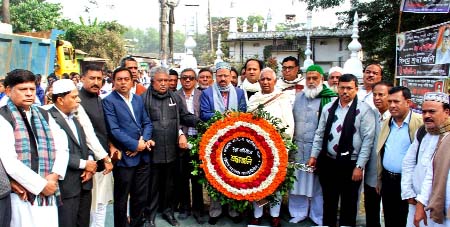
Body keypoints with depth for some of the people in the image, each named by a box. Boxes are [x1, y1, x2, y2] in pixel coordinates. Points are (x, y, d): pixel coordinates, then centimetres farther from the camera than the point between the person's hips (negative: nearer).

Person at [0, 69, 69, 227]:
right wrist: (41, 185, -12)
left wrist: (54, 176, -8)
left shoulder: (44, 116, 15)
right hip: (22, 196, -5)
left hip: (49, 195, 5)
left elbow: (63, 147, 8)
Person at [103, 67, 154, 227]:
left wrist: (144, 141, -8)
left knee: (140, 196, 15)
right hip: (124, 157, -5)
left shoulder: (138, 99, 12)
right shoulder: (109, 101, -7)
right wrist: (135, 145, -15)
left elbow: (147, 122, 10)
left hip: (142, 155, 5)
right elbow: (114, 130, -14)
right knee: (121, 198, 9)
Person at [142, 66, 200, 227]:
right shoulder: (144, 98, -6)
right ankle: (150, 214, 26)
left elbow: (185, 117, 7)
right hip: (153, 150, -4)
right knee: (153, 184, 10)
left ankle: (168, 211, 34)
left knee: (170, 183, 17)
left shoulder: (175, 97, 9)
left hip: (172, 149, 4)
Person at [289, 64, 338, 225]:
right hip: (299, 147, 4)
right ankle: (299, 212, 26)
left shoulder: (331, 99, -8)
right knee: (298, 179, 10)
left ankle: (319, 215, 24)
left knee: (318, 182, 7)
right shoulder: (299, 97, 10)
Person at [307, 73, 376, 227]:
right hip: (327, 162, 4)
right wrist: (313, 156, 7)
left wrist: (359, 166, -12)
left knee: (349, 205, 11)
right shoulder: (328, 108, 5)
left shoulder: (364, 110, -8)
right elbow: (320, 134, 10)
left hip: (350, 164, -4)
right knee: (328, 202, 17)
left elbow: (368, 140, -10)